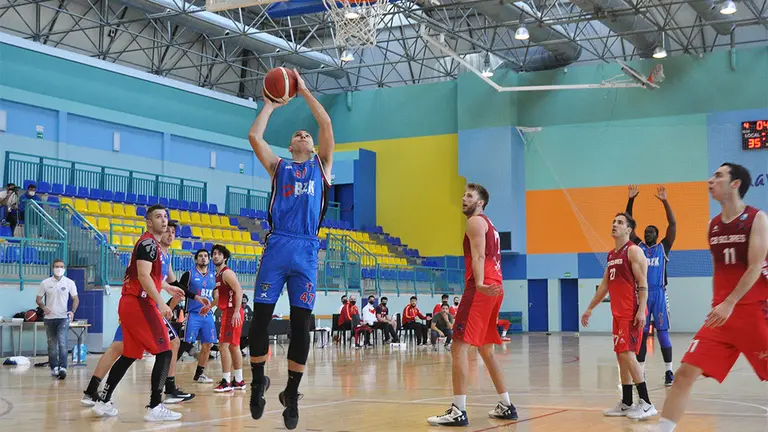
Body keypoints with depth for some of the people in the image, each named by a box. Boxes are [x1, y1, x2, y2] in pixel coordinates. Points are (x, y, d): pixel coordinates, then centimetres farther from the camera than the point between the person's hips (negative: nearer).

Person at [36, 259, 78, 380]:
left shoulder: (69, 283, 0)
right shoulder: (45, 283, 2)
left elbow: (75, 299, 6)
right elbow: (38, 299, 8)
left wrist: (72, 311, -10)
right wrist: (43, 306, -13)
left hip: (63, 317, -2)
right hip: (49, 318, 2)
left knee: (62, 343, -16)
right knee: (52, 345, 8)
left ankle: (62, 368, -20)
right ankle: (54, 368, 18)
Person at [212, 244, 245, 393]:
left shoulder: (227, 273, -11)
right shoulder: (218, 275, 18)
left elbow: (239, 291, -21)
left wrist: (236, 311, -28)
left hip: (232, 312, -10)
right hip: (227, 312, 10)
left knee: (223, 345, -13)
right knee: (234, 346, 13)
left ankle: (226, 382, -12)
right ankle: (239, 381, 19)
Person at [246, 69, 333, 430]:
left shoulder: (321, 165, 17)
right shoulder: (278, 166, 18)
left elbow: (326, 126, 6)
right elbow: (254, 135, 6)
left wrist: (304, 91, 11)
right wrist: (270, 104, 16)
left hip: (306, 250, 0)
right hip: (276, 247, 1)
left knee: (301, 324, -1)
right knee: (261, 317, -4)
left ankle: (291, 394, 8)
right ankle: (258, 381, 14)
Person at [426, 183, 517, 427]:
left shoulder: (476, 221, -3)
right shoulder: (488, 224, 26)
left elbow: (479, 256, -20)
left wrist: (480, 284, -34)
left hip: (481, 289, -10)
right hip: (494, 287, 10)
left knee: (459, 347, -13)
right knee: (486, 349, 19)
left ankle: (458, 412, -18)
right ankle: (506, 407, 22)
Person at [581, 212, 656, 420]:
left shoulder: (633, 251, -9)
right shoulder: (611, 255, 17)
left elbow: (643, 284, -15)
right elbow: (604, 285, 24)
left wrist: (641, 310, -24)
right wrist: (590, 308, 24)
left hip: (632, 312, -9)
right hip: (618, 313, 9)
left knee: (627, 353, -14)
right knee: (622, 356, 10)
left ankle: (646, 403, -12)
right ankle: (626, 404, 16)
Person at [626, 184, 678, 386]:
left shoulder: (663, 247, 7)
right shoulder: (638, 247, 12)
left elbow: (673, 224, -3)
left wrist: (665, 201, -11)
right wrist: (631, 200, -2)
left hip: (659, 294, -2)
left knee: (662, 333, -1)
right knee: (641, 334, 5)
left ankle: (669, 372, 4)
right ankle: (640, 371, 11)